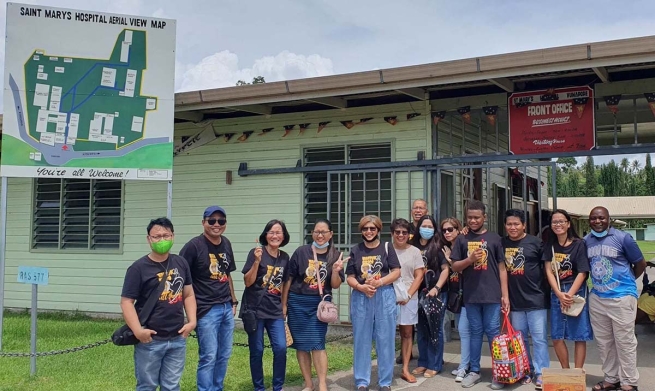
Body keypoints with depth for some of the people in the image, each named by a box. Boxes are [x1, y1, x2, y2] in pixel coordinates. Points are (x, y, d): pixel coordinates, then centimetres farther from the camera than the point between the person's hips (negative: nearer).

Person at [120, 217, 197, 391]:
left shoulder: (181, 263, 7)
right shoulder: (139, 268, -8)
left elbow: (188, 295, 14)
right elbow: (126, 301, -10)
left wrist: (192, 321, 2)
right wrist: (137, 331, -21)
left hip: (177, 339, 4)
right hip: (150, 341, -4)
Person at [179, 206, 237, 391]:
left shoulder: (226, 244, 9)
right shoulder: (194, 246, -12)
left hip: (226, 308, 7)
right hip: (207, 310, -7)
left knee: (224, 355, 13)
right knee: (208, 357, -3)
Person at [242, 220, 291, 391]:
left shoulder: (284, 257, 7)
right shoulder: (256, 253, -8)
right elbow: (248, 282, -11)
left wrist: (283, 306, 17)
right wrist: (257, 261, -22)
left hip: (274, 311, 4)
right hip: (255, 310, -4)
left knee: (281, 348, -5)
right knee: (257, 351, 1)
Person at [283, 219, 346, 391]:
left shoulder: (335, 255, -1)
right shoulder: (301, 252, -5)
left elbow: (335, 285, 2)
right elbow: (289, 278, 1)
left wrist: (335, 271, -18)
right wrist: (284, 303, 2)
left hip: (320, 304, 0)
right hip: (298, 303, 1)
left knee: (317, 343, -8)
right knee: (301, 344, 7)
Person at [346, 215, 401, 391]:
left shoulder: (387, 247, 3)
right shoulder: (355, 250, 7)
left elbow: (396, 272, -1)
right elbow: (349, 277, 5)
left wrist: (379, 282, -15)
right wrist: (361, 287, -14)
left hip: (385, 296, -1)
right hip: (360, 298, 1)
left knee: (385, 339, 3)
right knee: (361, 340, 5)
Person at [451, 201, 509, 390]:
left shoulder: (494, 238, 3)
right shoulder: (462, 240, 6)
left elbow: (501, 268, 3)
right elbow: (455, 267, 6)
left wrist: (505, 295, -2)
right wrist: (470, 259, -13)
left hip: (492, 295, -1)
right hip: (471, 295, 2)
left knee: (493, 332, 3)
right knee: (475, 332, 10)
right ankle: (474, 371, 19)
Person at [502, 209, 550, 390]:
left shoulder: (535, 242, -6)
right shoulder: (502, 243, 3)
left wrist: (548, 291, -2)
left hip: (536, 298, -3)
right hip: (514, 300, 4)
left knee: (539, 338, 0)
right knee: (519, 339, 12)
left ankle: (541, 374, 8)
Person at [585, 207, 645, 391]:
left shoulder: (623, 238, -8)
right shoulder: (586, 241, 4)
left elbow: (641, 264, 2)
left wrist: (626, 281, 11)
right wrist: (598, 283, 8)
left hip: (622, 297, -5)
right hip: (597, 298, 5)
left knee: (625, 341, 1)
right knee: (604, 342, 12)